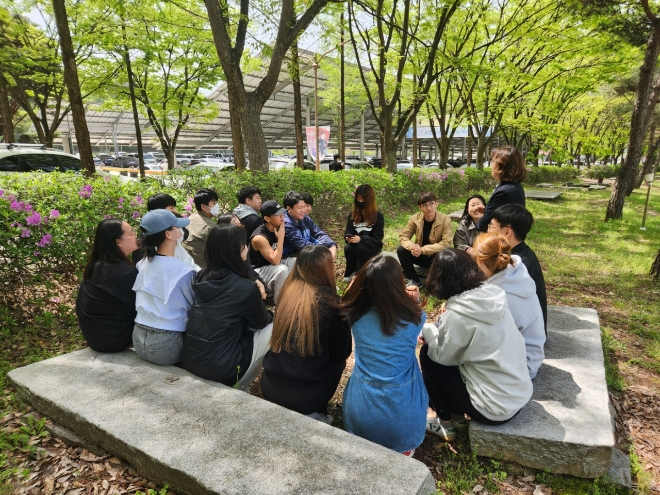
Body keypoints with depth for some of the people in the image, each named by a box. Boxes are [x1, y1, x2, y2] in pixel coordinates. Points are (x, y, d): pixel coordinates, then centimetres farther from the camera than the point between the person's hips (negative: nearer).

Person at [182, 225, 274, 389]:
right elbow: (261, 322, 3)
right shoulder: (245, 287, -18)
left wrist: (254, 298, 15)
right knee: (274, 327, 7)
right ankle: (238, 386, 20)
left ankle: (238, 384, 26)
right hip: (219, 367, -7)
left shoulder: (202, 276, 2)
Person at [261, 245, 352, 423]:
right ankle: (314, 413, 12)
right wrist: (343, 311, 13)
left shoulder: (288, 291, -1)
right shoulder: (329, 302, -14)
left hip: (269, 386, 5)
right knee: (337, 359, 21)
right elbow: (342, 352, -2)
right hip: (305, 395, -4)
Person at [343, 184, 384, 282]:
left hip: (372, 248, -3)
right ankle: (351, 272, -7)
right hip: (356, 244, 3)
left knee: (360, 247, -35)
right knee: (348, 248, -30)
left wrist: (361, 239, -32)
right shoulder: (352, 215, 2)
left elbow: (376, 239, -15)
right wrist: (348, 237, -26)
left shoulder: (378, 216, -10)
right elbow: (348, 231, 0)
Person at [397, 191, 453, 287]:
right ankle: (415, 280, -1)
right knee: (401, 250, -20)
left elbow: (446, 243, -26)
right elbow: (403, 236, -8)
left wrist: (423, 250, -33)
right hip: (420, 255, 3)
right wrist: (412, 247, -32)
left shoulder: (445, 220, -19)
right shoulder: (415, 218, -11)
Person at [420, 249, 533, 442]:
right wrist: (445, 321, 3)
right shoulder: (494, 295, -4)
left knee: (427, 355, 3)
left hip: (495, 408, -7)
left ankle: (446, 424, 18)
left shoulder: (456, 315, -25)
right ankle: (457, 415, 28)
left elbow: (442, 356, -7)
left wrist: (427, 330, 6)